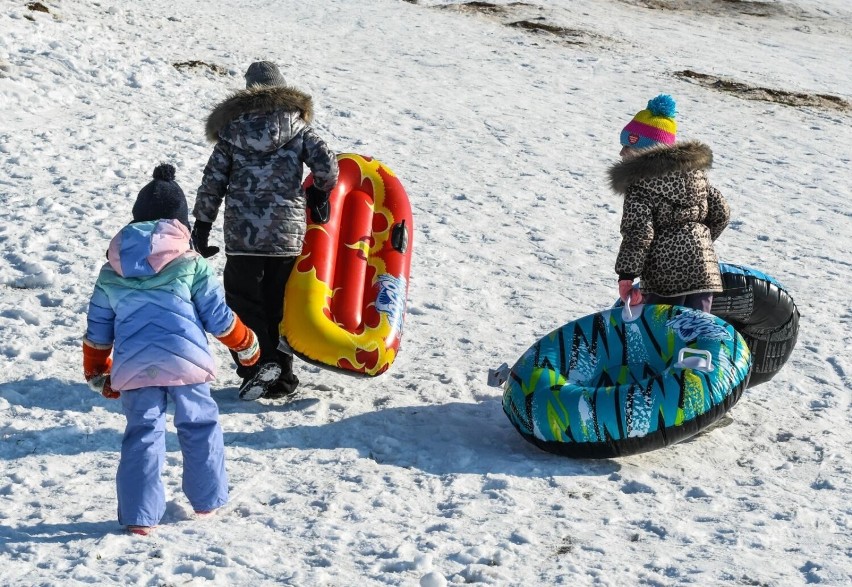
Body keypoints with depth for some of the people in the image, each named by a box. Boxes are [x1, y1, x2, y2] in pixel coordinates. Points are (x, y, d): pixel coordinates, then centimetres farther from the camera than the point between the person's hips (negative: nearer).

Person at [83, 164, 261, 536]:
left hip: (133, 366, 2)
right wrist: (246, 345, 24)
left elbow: (97, 331, 16)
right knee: (200, 425, 16)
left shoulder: (111, 272, 12)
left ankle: (139, 515, 7)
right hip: (186, 359, -2)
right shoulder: (192, 265, 4)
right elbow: (218, 317, 6)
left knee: (142, 434, 9)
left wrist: (96, 374, 29)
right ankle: (207, 499, 25)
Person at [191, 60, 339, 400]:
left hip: (243, 233, -1)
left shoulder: (231, 129, 4)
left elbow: (213, 182, 2)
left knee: (242, 299, 7)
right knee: (277, 304, 11)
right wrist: (320, 194, 13)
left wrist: (201, 225, 10)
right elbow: (327, 165, -7)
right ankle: (280, 376, 13)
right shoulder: (297, 127, 4)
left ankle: (260, 362, -11)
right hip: (288, 232, 2)